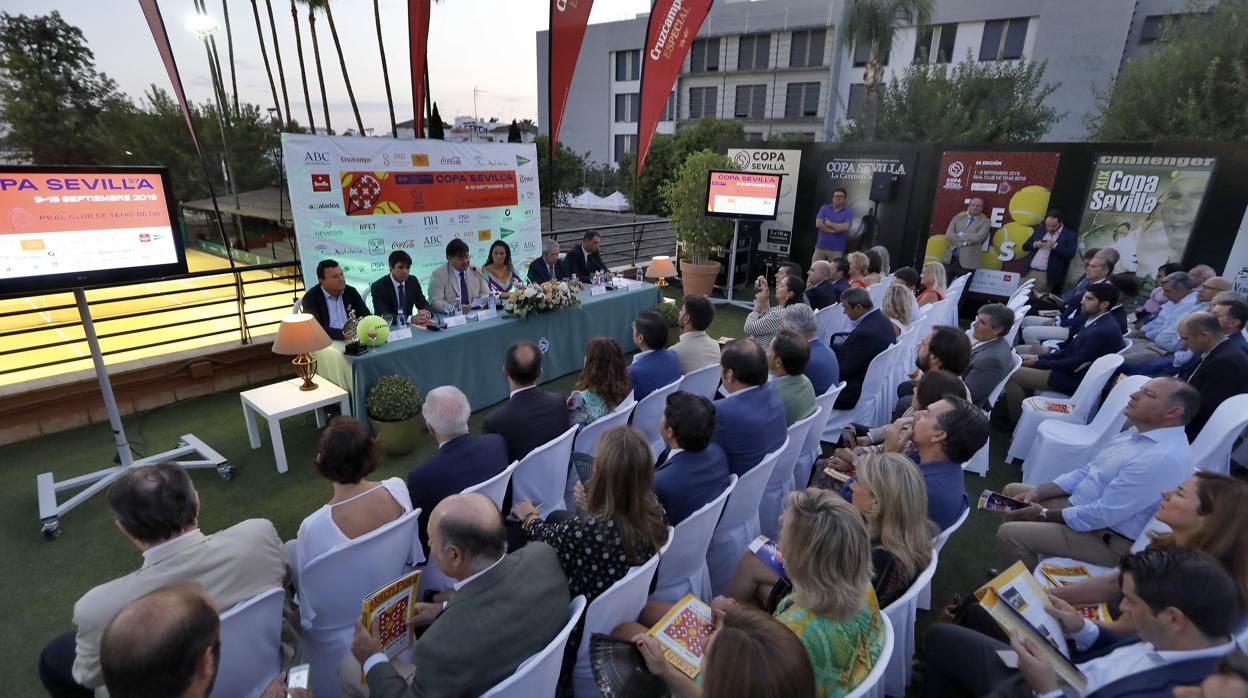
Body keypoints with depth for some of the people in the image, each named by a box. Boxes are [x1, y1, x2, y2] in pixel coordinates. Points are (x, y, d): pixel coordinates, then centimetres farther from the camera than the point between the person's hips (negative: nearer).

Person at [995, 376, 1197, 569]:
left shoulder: (1164, 458, -28)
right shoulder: (1139, 432, 4)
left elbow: (1103, 514, -27)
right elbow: (1088, 471, 11)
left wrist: (1044, 515, -15)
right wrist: (1039, 491, -1)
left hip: (1108, 538, -10)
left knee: (1009, 534, -21)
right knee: (1012, 490, 14)